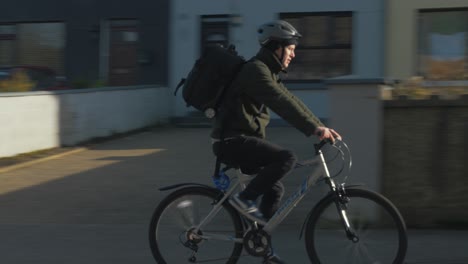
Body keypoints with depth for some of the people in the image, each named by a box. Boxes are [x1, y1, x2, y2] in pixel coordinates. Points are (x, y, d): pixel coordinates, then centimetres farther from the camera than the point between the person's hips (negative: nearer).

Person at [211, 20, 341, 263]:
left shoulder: (268, 72, 17)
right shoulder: (255, 70, -16)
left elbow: (291, 102, 16)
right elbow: (282, 104, -27)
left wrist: (321, 127, 8)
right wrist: (314, 129, -31)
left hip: (241, 139, 10)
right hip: (232, 141, -10)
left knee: (275, 188, 14)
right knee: (286, 158, -24)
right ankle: (245, 198, -13)